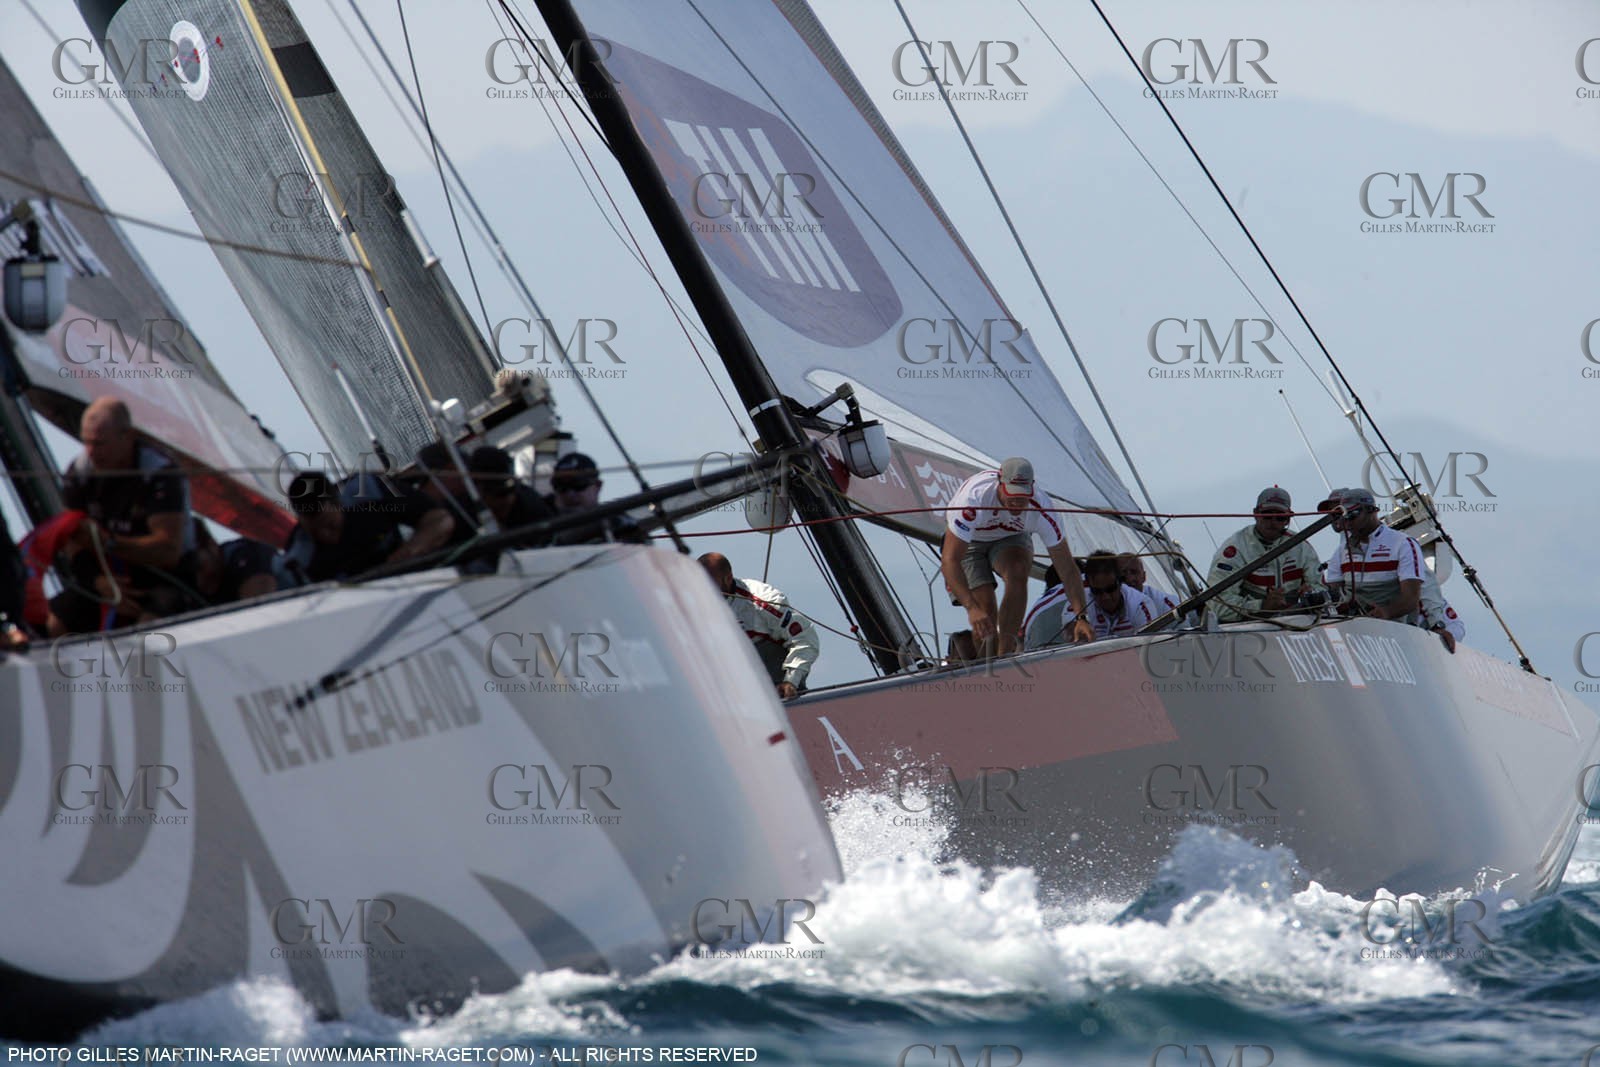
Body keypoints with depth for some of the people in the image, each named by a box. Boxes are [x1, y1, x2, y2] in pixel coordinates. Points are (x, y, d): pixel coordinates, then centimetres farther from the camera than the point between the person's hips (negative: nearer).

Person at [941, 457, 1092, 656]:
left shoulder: (1041, 509, -32)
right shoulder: (974, 498, -40)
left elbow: (1067, 568, -25)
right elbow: (949, 560, -43)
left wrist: (1080, 617, -34)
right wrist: (972, 608, -54)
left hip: (1011, 537, 1)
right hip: (968, 542, -1)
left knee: (1018, 572, -33)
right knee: (985, 613, -20)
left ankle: (1006, 655, -28)